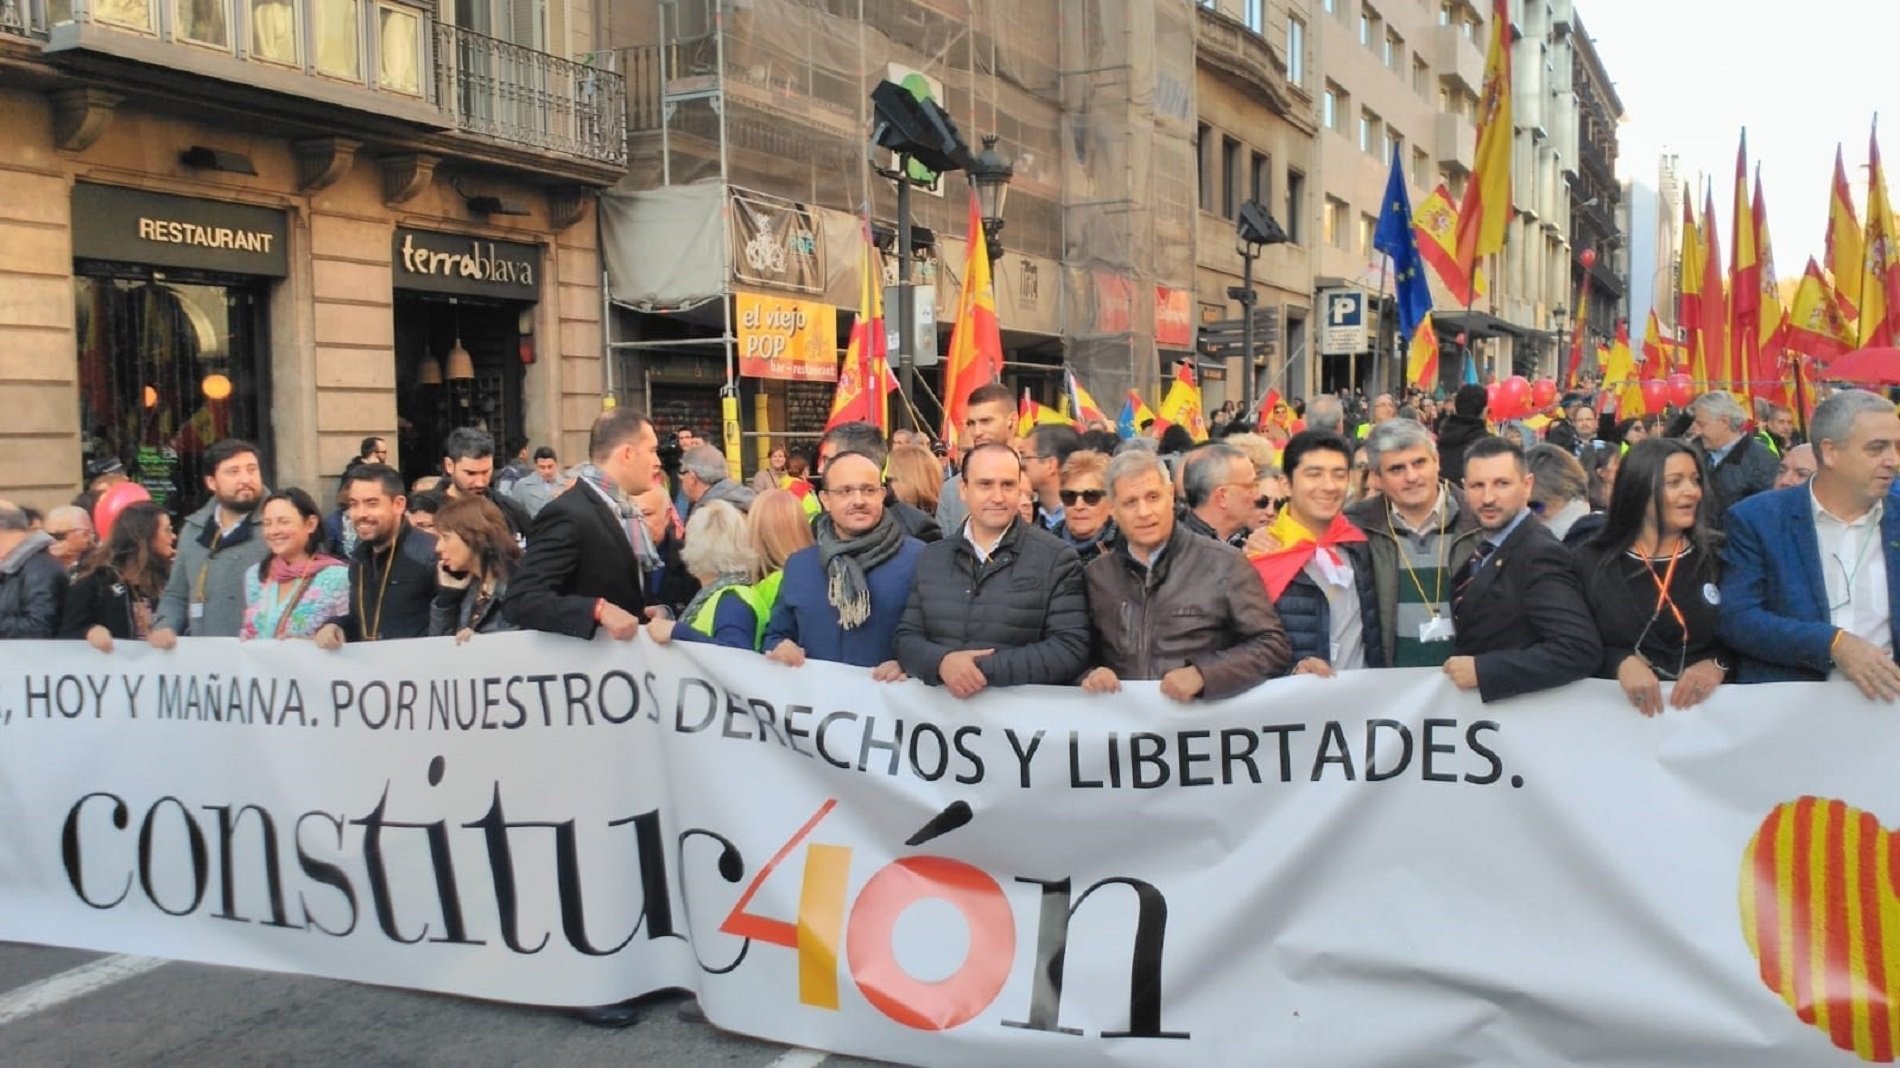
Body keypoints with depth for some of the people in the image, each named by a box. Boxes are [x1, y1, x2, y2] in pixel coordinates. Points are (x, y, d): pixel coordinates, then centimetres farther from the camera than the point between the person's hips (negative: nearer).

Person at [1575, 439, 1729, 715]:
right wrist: (1621, 663, -17)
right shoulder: (1592, 561, 5)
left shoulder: (1718, 556, 8)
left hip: (1705, 703, 1)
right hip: (1621, 703, -1)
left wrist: (1717, 666, -13)